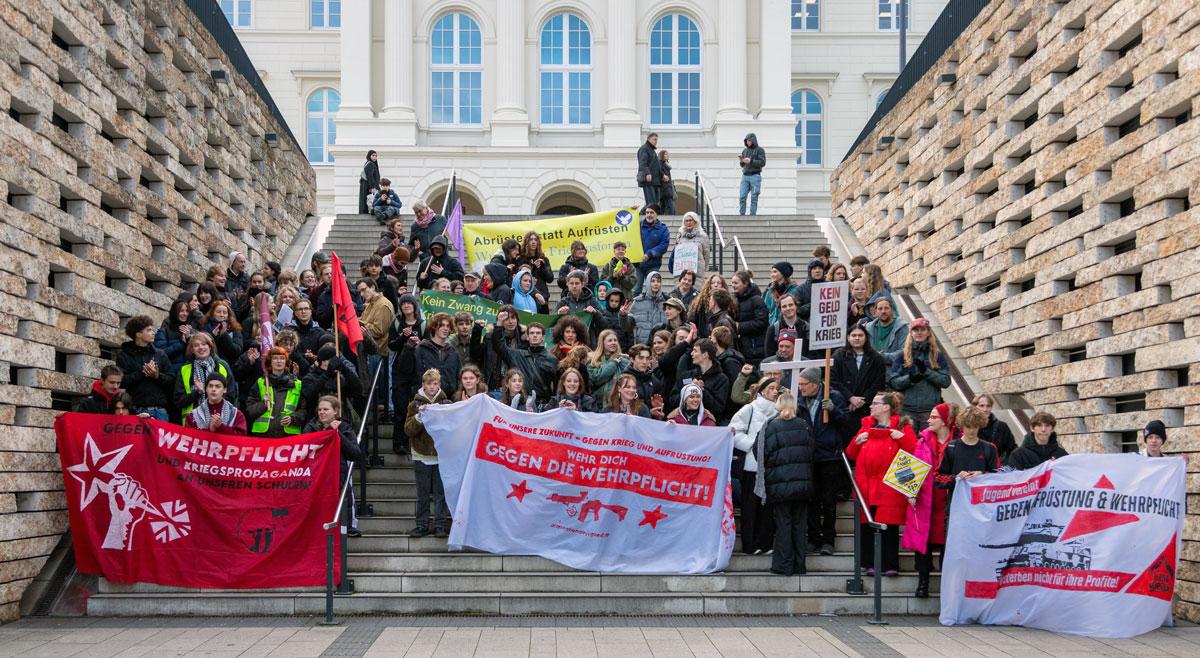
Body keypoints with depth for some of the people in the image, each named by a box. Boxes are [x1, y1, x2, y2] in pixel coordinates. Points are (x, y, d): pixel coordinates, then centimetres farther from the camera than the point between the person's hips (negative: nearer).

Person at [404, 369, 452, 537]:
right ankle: (422, 525, 13)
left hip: (441, 455, 0)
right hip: (421, 455, 0)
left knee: (440, 492, 1)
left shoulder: (446, 403, 4)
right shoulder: (415, 404, 4)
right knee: (422, 493, 5)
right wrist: (419, 416, -19)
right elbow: (408, 429, -5)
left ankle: (440, 525, 8)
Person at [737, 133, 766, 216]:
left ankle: (752, 216, -4)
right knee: (742, 197, -5)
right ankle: (741, 215, -1)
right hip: (745, 176, 4)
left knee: (754, 198, -5)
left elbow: (763, 163, -9)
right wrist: (741, 161, -2)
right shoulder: (745, 151, 16)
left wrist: (750, 161, -18)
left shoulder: (760, 150, 1)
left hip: (755, 176, -4)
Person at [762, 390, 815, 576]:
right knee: (800, 525, 9)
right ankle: (799, 566, 11)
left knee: (783, 524, 1)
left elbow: (766, 453, -9)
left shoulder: (772, 426, -8)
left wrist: (768, 475, 7)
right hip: (803, 482, 3)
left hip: (780, 484, -3)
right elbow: (812, 449, 8)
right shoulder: (804, 426, 4)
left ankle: (784, 566, 2)